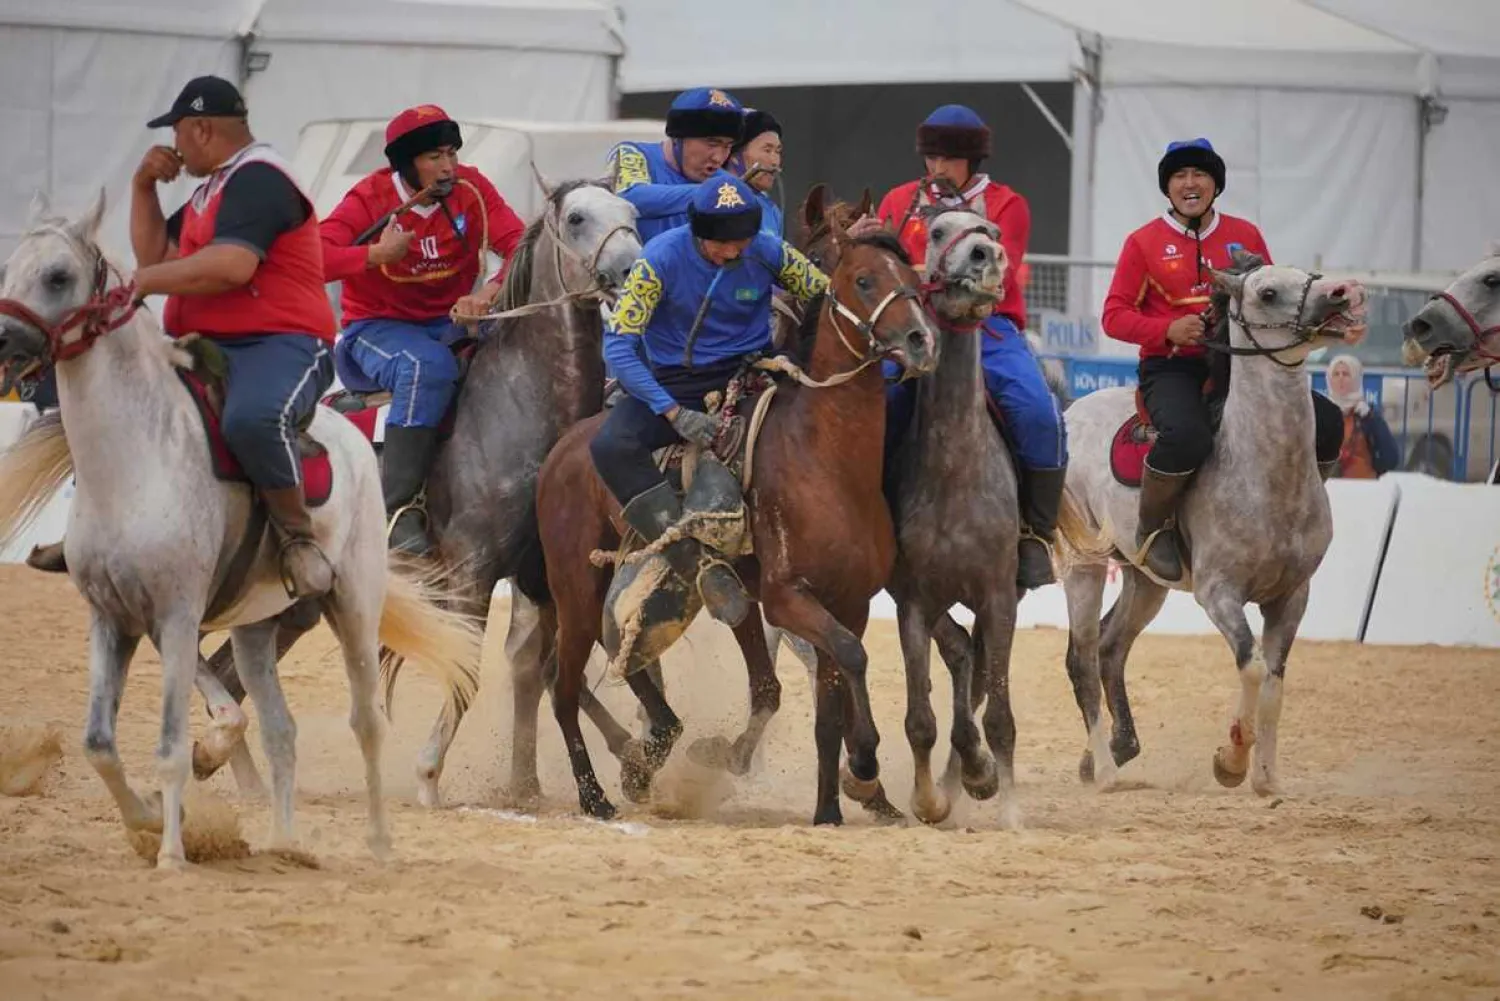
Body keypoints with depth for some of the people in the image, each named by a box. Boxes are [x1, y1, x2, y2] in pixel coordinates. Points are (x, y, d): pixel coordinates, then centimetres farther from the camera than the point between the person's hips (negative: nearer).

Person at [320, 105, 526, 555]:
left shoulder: (471, 189, -3)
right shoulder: (371, 198, -11)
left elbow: (521, 245, -12)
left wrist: (490, 291, -31)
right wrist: (378, 255, -35)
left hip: (450, 321, 4)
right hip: (378, 327, -4)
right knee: (429, 365, -36)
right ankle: (399, 509, -32)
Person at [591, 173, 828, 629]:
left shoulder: (769, 254, -8)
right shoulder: (661, 258, -17)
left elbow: (827, 297, 6)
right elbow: (618, 344, -19)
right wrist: (674, 413, -27)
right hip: (674, 382, -2)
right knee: (610, 447, -31)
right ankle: (698, 563, -35)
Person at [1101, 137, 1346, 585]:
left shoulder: (1244, 236, 12)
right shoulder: (1144, 242, 3)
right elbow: (1115, 315, 1)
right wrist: (1169, 330, -17)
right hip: (1172, 367, -4)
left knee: (1326, 421, -12)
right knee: (1187, 435, -38)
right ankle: (1153, 530, -12)